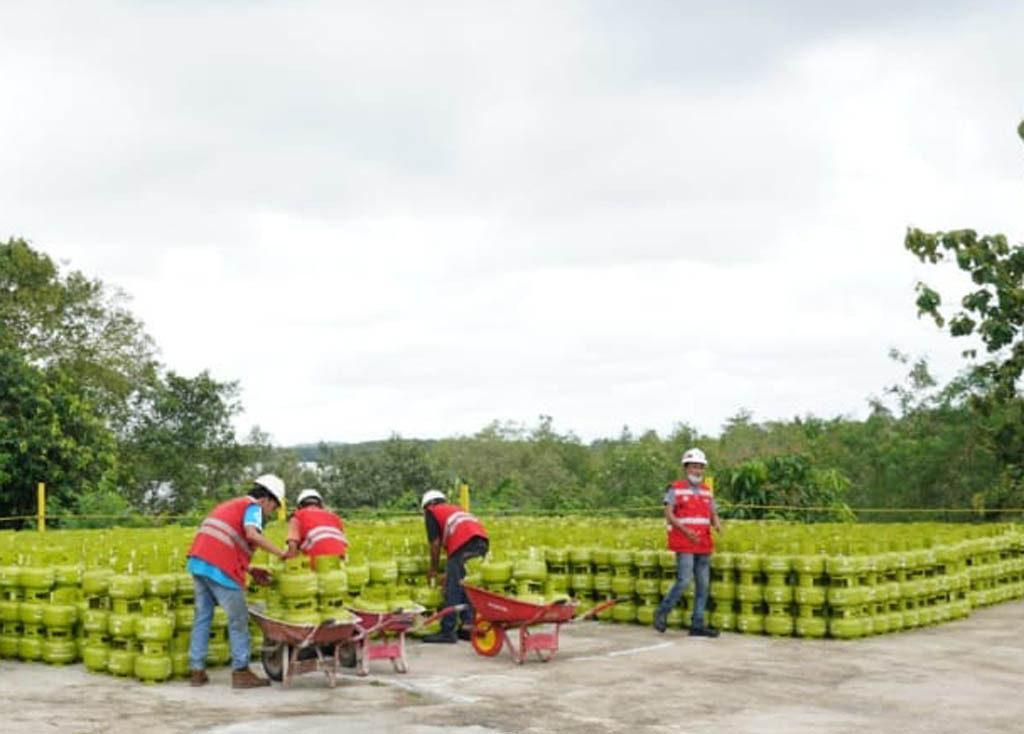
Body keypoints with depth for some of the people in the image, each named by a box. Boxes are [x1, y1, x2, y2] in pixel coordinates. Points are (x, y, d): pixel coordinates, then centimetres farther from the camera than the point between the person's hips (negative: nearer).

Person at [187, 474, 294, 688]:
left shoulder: (230, 505, 29)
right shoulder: (253, 507, 2)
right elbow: (252, 534, -19)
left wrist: (251, 570, 20)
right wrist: (280, 553, -13)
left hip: (198, 561, 8)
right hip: (219, 567, -8)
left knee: (202, 616, 14)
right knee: (238, 618, 1)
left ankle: (197, 670, 15)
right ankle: (241, 672, 3)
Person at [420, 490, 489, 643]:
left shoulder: (432, 511, 18)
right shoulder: (456, 509, 37)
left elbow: (435, 543, 9)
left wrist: (433, 569, 20)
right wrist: (450, 571, 37)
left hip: (464, 543, -7)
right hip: (482, 540, 7)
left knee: (452, 589, -2)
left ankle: (447, 631, -2)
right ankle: (468, 626, 14)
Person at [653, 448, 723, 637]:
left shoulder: (706, 491, 17)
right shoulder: (675, 488, -1)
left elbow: (713, 514, 16)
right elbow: (669, 515, -7)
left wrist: (717, 524, -8)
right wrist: (685, 530, -20)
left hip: (704, 545, 6)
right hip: (684, 545, -6)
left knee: (703, 584, 5)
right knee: (684, 581, -13)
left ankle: (697, 624, 10)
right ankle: (661, 613, 5)